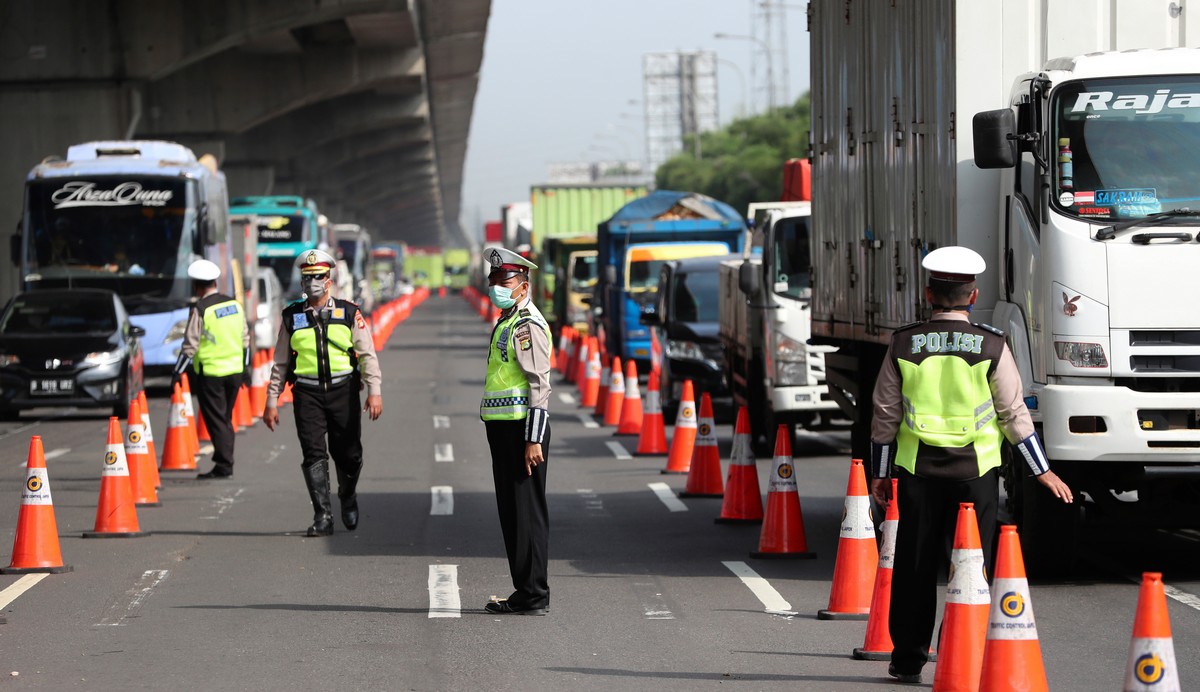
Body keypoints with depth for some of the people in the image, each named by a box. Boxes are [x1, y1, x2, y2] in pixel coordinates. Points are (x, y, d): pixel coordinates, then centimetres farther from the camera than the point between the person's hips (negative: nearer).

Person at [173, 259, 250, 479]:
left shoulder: (200, 310, -13)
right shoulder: (235, 304, 6)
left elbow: (190, 346, -13)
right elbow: (245, 338, 13)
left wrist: (177, 374, -6)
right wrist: (245, 367, 23)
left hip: (210, 373, -6)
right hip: (235, 370, 6)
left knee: (216, 420, -1)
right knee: (226, 419, 16)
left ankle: (224, 465, -3)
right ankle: (224, 459, 20)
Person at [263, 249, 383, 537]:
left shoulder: (349, 313, 5)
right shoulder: (292, 317, 8)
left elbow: (367, 354, 2)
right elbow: (280, 363, 12)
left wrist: (374, 391, -8)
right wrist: (272, 401, 8)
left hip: (343, 391, 0)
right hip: (307, 394, 0)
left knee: (348, 454, 5)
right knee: (314, 456, -8)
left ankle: (348, 497, 35)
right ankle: (323, 518, -7)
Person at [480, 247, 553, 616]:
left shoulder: (529, 325, -13)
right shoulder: (505, 322, 18)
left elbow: (539, 385, -17)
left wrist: (534, 440, -22)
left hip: (522, 429, -10)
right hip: (502, 428, 10)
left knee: (527, 512, -6)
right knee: (511, 512, 12)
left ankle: (535, 595, -4)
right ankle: (524, 592, 16)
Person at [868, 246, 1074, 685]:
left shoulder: (903, 345, 0)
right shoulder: (991, 346, -4)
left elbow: (886, 413, 4)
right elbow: (1014, 413, -2)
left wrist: (879, 472, 14)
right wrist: (1042, 471, 6)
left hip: (917, 468, 1)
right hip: (975, 469, -1)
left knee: (915, 568, 9)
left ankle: (907, 660, 13)